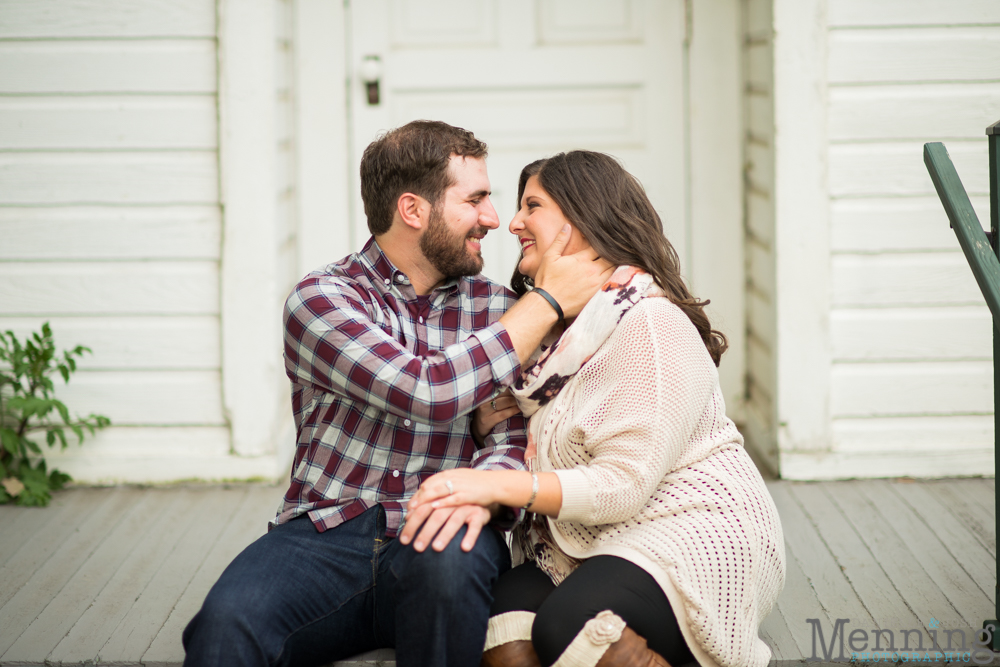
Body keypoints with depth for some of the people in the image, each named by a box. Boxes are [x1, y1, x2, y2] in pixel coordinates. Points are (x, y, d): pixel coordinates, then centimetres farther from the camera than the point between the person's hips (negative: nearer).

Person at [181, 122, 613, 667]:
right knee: (227, 623, -33)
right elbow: (428, 393, -17)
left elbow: (512, 437, 2)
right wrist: (550, 301, -9)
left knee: (451, 558, -35)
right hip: (326, 535, -3)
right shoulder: (321, 299, -2)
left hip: (429, 539, 3)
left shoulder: (494, 308, 12)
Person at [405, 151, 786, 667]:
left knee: (568, 624, -34)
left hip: (693, 531, -7)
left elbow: (624, 485, -18)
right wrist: (468, 496, -10)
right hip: (588, 545, 7)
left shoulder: (650, 323, -12)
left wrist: (496, 484, -25)